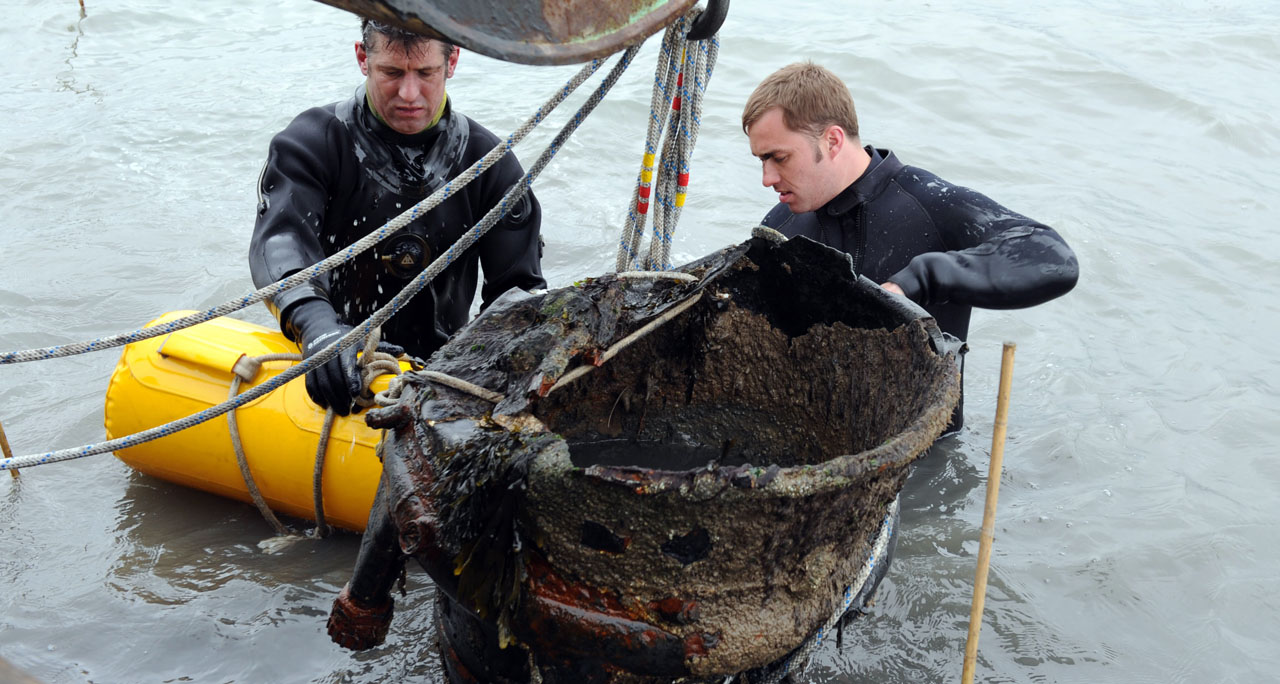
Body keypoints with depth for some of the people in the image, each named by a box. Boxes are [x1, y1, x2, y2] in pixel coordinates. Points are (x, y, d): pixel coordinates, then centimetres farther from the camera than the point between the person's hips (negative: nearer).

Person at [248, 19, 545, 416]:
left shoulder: (488, 163, 6)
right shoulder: (314, 142, -1)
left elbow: (518, 285, 3)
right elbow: (280, 239, -18)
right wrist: (316, 325, -40)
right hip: (328, 376, -2)